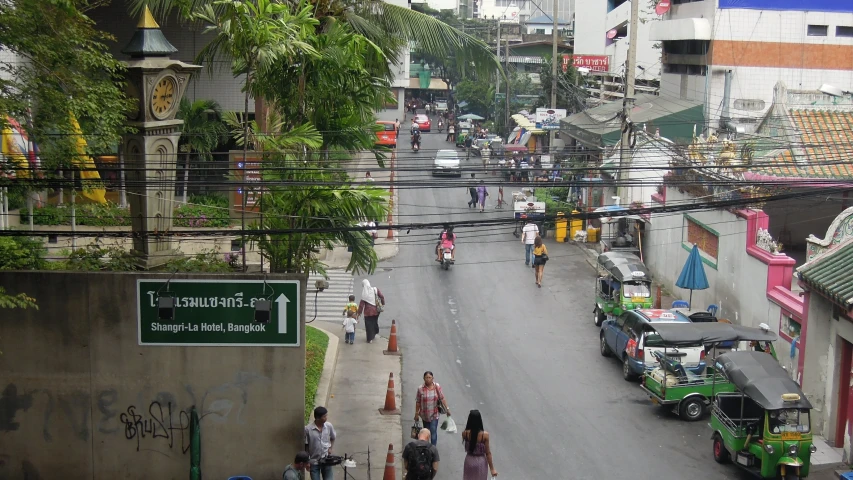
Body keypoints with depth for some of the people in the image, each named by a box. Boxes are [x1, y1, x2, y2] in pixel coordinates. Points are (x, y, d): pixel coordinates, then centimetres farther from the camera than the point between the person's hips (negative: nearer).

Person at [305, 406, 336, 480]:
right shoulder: (308, 429, -16)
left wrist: (330, 448, -3)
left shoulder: (329, 426, -6)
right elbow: (306, 446, -6)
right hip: (314, 461, -2)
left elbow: (332, 438, 14)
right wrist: (307, 462, -3)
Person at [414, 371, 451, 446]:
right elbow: (418, 402, -3)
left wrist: (447, 409, -4)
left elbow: (442, 398, -3)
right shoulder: (420, 389, -10)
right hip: (425, 414, 1)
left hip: (434, 414, -1)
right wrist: (416, 414, 1)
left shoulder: (437, 387, -8)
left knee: (433, 431, -9)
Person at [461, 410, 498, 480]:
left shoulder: (465, 433, -17)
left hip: (469, 461, 1)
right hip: (481, 462, -1)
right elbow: (488, 453, -14)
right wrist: (492, 468, -5)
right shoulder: (485, 434, -21)